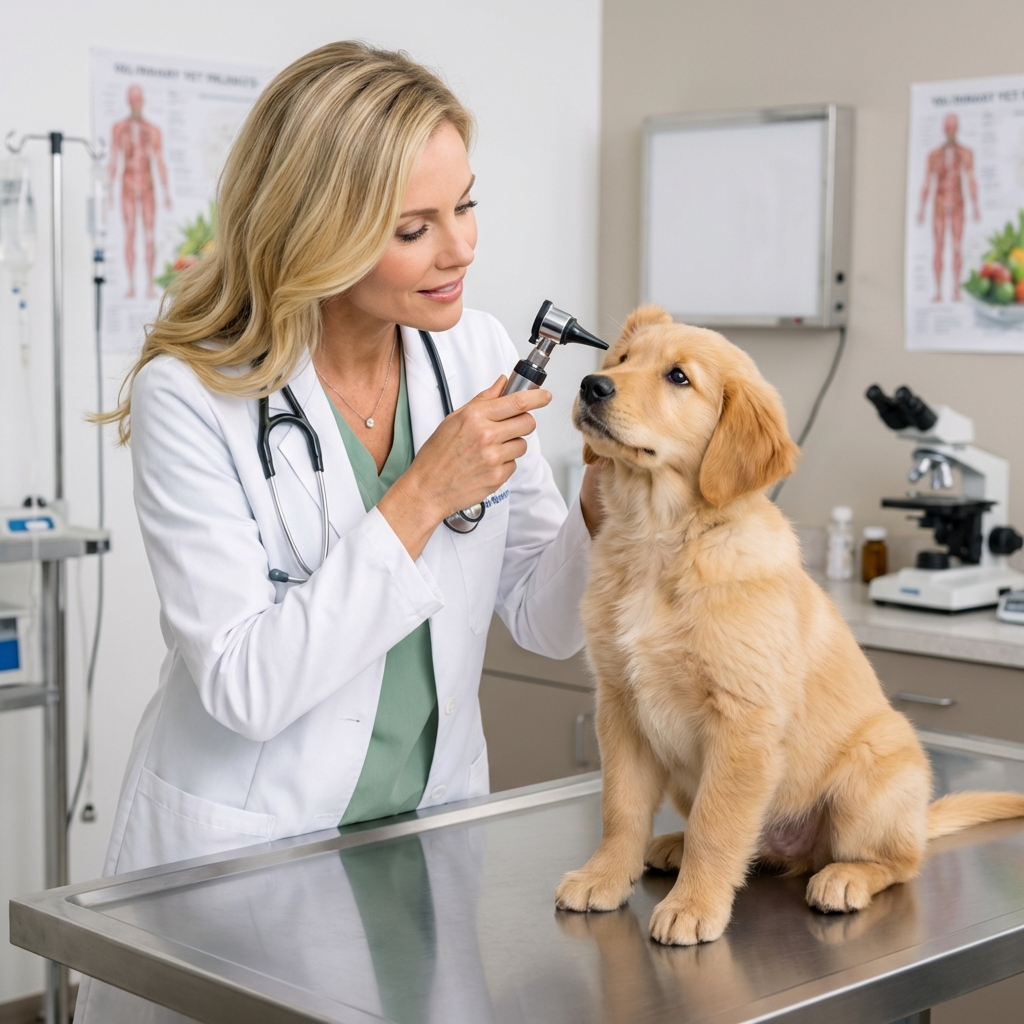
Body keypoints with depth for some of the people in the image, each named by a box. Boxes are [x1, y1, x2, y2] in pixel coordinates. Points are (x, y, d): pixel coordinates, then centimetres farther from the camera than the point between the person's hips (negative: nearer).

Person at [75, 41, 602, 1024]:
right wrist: (421, 496, -26)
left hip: (431, 836, 4)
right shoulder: (190, 398, -18)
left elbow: (545, 622, 1)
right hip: (239, 861, -4)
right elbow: (244, 688, -24)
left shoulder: (476, 352, -5)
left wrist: (608, 490, -18)